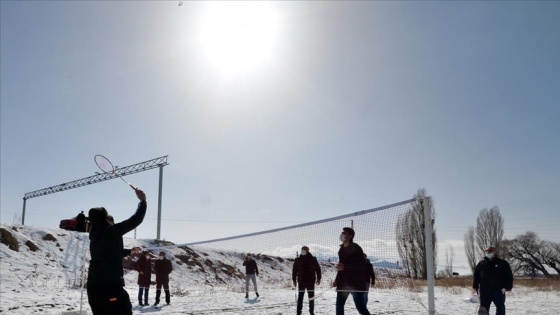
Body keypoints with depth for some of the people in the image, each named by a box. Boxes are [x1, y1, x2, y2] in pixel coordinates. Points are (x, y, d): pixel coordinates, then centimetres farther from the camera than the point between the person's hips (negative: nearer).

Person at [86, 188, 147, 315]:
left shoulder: (94, 237, 16)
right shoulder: (112, 231, -6)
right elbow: (136, 220, -2)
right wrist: (143, 201, 11)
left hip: (93, 287, 8)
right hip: (111, 286, -8)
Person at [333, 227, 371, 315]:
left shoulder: (356, 248, -12)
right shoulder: (342, 249, 13)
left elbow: (362, 266, -18)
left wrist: (345, 267, -24)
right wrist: (337, 280, 16)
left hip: (356, 282, -8)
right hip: (343, 282, 8)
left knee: (360, 305, -6)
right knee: (339, 304, 6)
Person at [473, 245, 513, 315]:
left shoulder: (502, 263, 1)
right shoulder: (481, 264, 9)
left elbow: (509, 275, -1)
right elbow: (475, 275, 14)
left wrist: (507, 287, -10)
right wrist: (476, 287, 6)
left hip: (498, 291, -2)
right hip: (484, 291, 2)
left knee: (500, 308, 8)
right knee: (483, 309, 5)